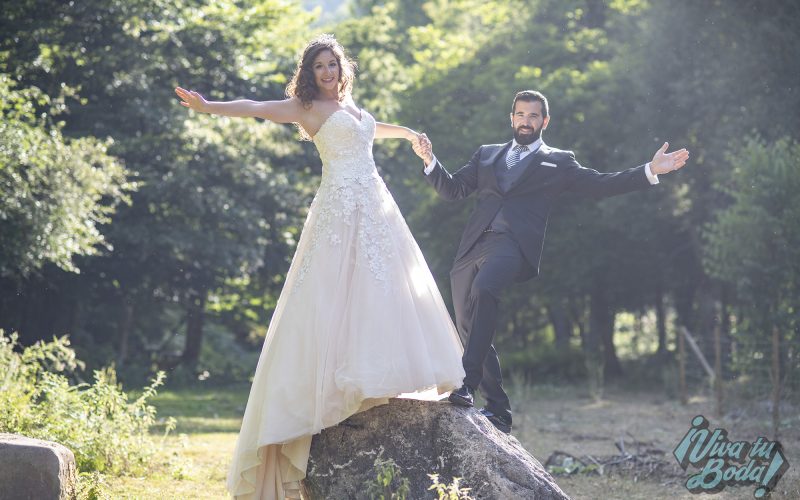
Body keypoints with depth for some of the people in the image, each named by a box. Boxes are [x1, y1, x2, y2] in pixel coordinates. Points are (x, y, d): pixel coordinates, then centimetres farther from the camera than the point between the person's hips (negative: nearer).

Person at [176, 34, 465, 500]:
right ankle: (342, 383, -13)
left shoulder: (350, 107, 20)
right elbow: (257, 108, -11)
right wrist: (208, 106, -25)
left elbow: (370, 129, 41)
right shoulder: (308, 107, 0)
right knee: (337, 291, -11)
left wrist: (409, 133, 57)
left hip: (376, 206, 7)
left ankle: (376, 380, 5)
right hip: (341, 206, -7)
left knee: (380, 289, 2)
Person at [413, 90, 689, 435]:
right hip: (473, 247, 5)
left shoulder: (558, 162, 18)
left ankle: (468, 383, -38)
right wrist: (430, 160, 7)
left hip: (514, 245, -5)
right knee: (468, 330, 3)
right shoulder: (486, 155, 28)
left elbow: (600, 185, 11)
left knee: (484, 289, -35)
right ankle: (498, 412, 12)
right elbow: (452, 190, 24)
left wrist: (650, 172, 2)